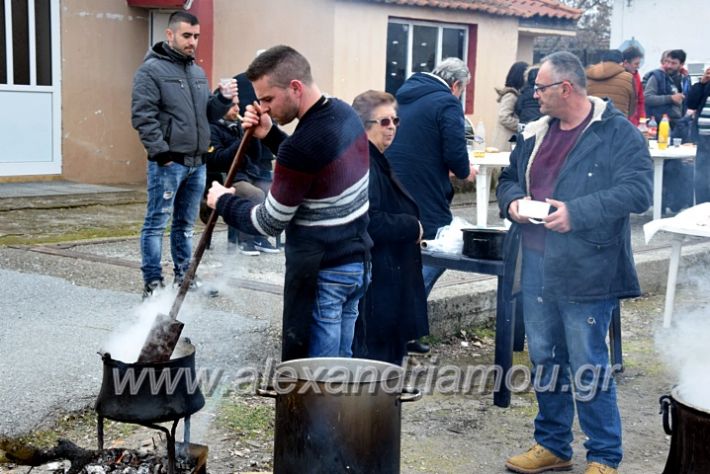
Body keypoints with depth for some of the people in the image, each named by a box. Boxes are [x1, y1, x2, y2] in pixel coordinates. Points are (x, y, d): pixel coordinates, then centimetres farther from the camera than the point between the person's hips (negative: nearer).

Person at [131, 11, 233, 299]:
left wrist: (223, 99, 1)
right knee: (157, 223, -2)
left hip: (197, 163, 7)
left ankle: (183, 278, 23)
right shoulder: (151, 69, -6)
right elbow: (143, 116, -13)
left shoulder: (198, 72, 17)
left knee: (186, 224, 14)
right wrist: (161, 152, -18)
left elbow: (206, 114, 20)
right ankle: (152, 284, 3)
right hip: (168, 162, -7)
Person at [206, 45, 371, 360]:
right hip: (356, 261, 9)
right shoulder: (345, 113, 2)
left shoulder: (302, 144, -26)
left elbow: (269, 224, -15)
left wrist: (223, 202, 2)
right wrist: (269, 135, 7)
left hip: (322, 274, -9)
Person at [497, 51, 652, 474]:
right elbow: (510, 178, 24)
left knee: (588, 367, -1)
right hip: (536, 264, 7)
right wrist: (512, 200, 1)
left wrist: (577, 212, -25)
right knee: (544, 358, 15)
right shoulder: (536, 133, 13)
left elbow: (638, 190, -18)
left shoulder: (618, 133, -8)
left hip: (586, 271, -7)